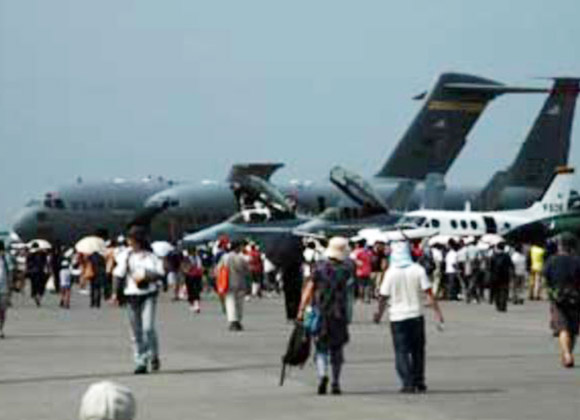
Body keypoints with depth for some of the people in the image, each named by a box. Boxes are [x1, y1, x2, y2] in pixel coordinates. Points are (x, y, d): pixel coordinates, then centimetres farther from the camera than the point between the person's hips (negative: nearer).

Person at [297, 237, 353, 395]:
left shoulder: (320, 267, -5)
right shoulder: (346, 268, -2)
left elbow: (308, 289, -7)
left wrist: (301, 310, -6)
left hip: (320, 314, -1)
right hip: (339, 315, 1)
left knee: (321, 348, 6)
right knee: (337, 350, 12)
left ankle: (322, 374, -19)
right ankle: (335, 383, 12)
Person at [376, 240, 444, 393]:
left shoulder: (391, 273, -9)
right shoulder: (418, 270, -4)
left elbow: (383, 297, -5)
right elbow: (428, 293, -7)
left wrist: (379, 313, 9)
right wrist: (437, 312, -3)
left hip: (398, 317, -2)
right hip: (416, 315, 2)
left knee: (402, 352, 2)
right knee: (418, 350, 15)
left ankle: (408, 383, -8)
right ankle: (419, 382, 18)